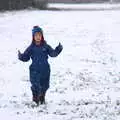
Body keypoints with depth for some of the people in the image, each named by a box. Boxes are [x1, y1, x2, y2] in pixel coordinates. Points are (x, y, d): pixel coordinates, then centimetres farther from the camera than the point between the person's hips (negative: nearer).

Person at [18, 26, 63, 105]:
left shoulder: (46, 46, 1)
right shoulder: (31, 48, -1)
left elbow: (53, 53, -2)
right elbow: (26, 57, 2)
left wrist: (58, 49, -16)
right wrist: (21, 56, -17)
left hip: (45, 70, 2)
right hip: (35, 70, -2)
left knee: (45, 86, 12)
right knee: (35, 86, -9)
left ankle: (42, 99, 34)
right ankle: (35, 99, 11)